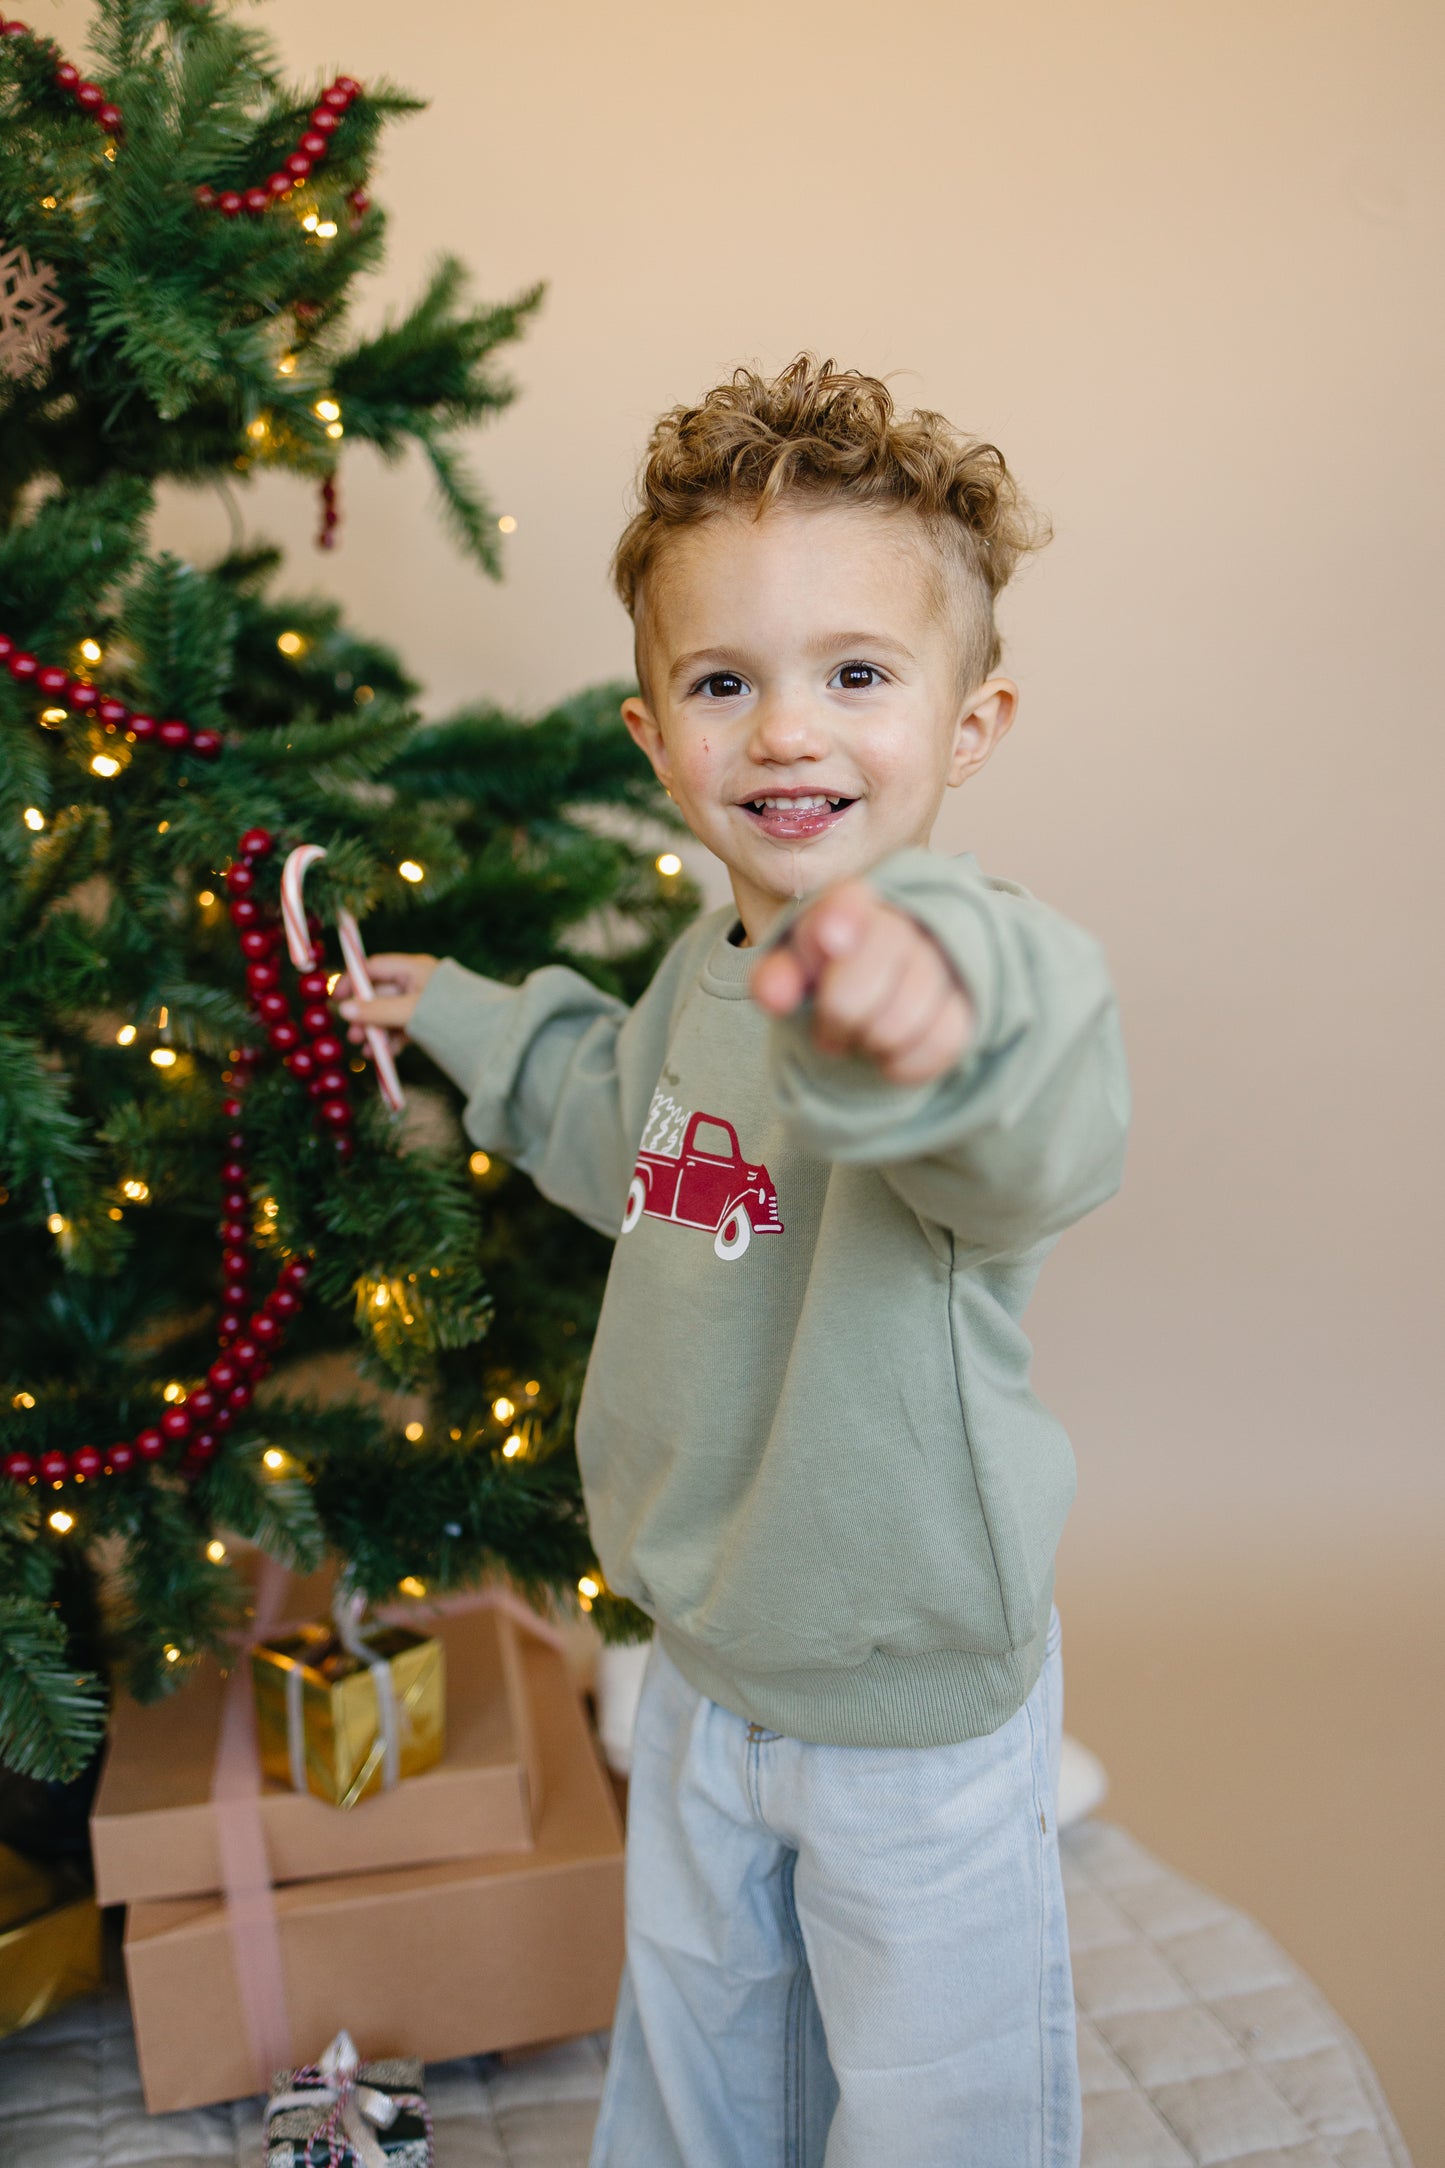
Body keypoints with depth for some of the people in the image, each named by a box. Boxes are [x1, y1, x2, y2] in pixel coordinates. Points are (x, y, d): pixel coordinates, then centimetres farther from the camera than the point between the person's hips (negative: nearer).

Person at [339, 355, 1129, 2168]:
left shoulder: (1000, 973, -28)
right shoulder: (709, 975, -2)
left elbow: (1023, 1133, -53)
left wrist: (931, 1006, -74)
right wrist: (476, 1024, 22)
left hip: (919, 1706, -6)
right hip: (705, 1662, 7)